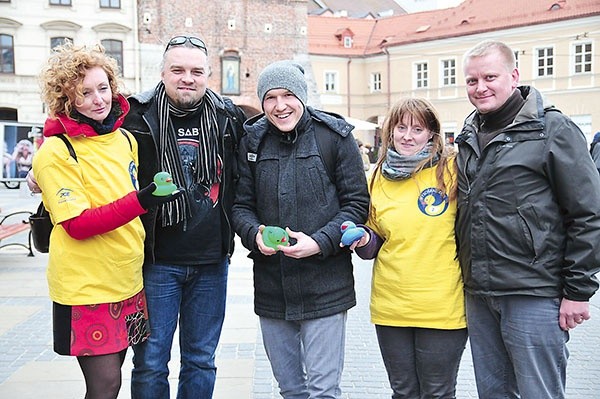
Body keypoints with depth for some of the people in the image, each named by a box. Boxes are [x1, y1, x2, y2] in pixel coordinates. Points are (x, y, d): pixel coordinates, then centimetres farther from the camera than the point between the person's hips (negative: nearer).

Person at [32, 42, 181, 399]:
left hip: (127, 278, 6)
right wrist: (138, 202, -29)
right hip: (86, 286, -6)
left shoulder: (125, 139, 8)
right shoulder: (57, 152, -13)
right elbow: (77, 225, -19)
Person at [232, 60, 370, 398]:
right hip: (271, 287, 4)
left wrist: (320, 242, -17)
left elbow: (357, 203, -3)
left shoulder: (335, 136, -4)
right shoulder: (252, 140, 5)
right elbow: (241, 205, 8)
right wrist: (255, 234, -14)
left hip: (324, 285, -4)